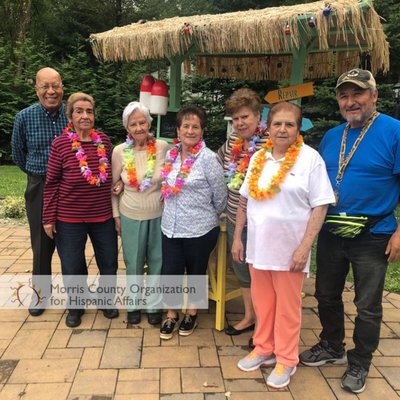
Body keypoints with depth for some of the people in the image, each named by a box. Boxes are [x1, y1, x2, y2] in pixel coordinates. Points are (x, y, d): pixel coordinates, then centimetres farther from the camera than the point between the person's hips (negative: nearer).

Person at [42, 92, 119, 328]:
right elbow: (52, 183, -6)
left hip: (103, 215, 3)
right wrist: (49, 218, -6)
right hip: (69, 218, -3)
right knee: (72, 266, 11)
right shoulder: (61, 144, -10)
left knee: (109, 263, 14)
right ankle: (75, 306, 36)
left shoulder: (104, 140, -1)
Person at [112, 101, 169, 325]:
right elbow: (113, 185, 1)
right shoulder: (120, 151, -9)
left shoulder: (162, 147, -11)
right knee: (133, 265, 14)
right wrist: (116, 215, 2)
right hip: (130, 217, 0)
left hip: (159, 216, 0)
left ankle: (154, 306, 34)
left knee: (157, 263, 13)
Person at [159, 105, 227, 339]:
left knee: (196, 273, 15)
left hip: (200, 230, -4)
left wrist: (209, 216, 6)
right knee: (170, 273, 8)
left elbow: (220, 195, -6)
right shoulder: (171, 155, 3)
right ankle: (172, 315, 32)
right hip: (171, 228, 4)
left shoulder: (208, 158, -14)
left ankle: (191, 314, 38)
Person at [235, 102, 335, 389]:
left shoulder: (310, 158, -8)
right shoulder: (258, 158, 6)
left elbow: (320, 206, -10)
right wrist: (237, 237, 9)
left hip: (289, 248, -4)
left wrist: (305, 247, -15)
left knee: (287, 306, 10)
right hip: (258, 245, 4)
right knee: (262, 302, 16)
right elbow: (245, 201, 11)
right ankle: (264, 349, 36)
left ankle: (286, 359, 28)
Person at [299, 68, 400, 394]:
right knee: (326, 295, 18)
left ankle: (359, 364, 31)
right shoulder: (331, 136, 6)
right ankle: (332, 347, 41)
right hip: (330, 233, 6)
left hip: (372, 237, -5)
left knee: (368, 307, 10)